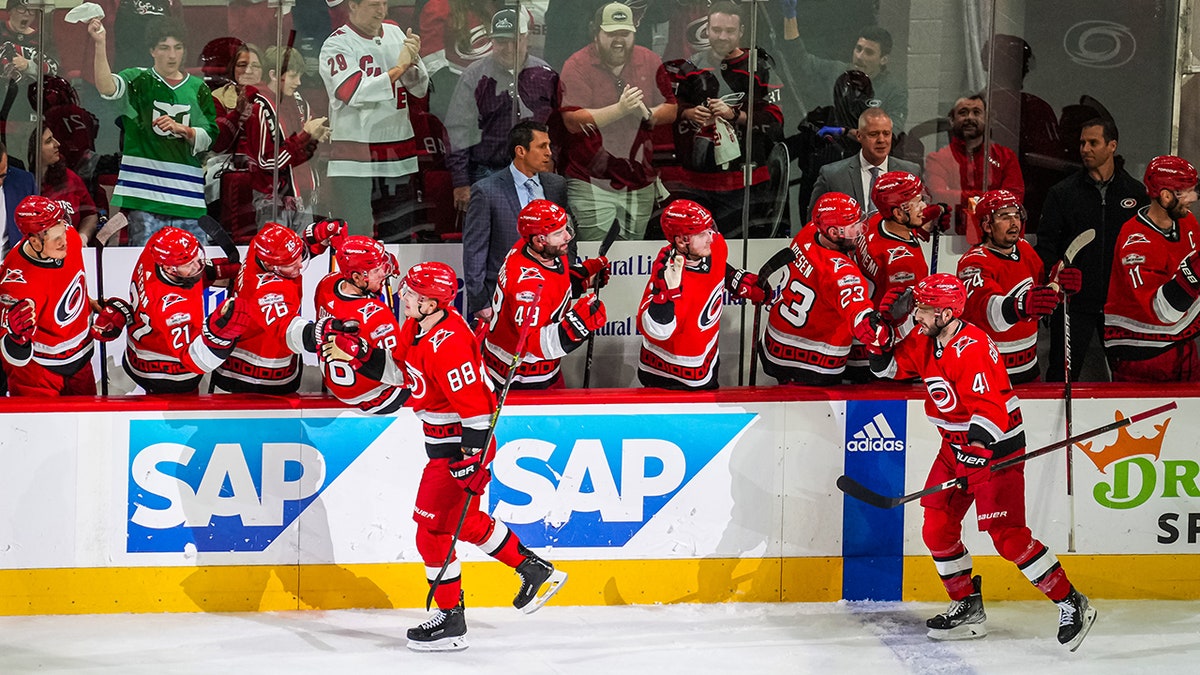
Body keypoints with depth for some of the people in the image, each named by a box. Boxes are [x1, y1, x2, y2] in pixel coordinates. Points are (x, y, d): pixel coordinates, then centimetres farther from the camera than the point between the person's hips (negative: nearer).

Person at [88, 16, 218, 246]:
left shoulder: (198, 89, 15)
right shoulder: (138, 81, 5)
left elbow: (207, 138, 13)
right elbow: (107, 87, -17)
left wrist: (181, 129, -7)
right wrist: (100, 45, -30)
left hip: (188, 197, 3)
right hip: (145, 191, -3)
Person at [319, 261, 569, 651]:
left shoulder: (448, 345, -29)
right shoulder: (416, 326, 1)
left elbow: (476, 407, -28)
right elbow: (399, 371, 15)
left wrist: (473, 458, -28)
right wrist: (357, 355, 2)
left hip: (460, 442, -10)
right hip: (442, 439, 10)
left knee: (434, 525, -4)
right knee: (465, 521, 22)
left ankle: (450, 619, 5)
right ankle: (535, 570, 35)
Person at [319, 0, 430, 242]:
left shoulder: (396, 33, 10)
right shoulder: (337, 45, -6)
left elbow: (420, 89, 9)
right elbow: (354, 93, -18)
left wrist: (412, 61, -11)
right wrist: (398, 68, -15)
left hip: (398, 156, 5)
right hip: (355, 161, -5)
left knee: (400, 237, 9)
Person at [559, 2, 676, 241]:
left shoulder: (650, 62, 8)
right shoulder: (577, 66, -5)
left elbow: (671, 109, 10)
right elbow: (573, 121, -15)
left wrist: (648, 114, -12)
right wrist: (620, 109, -23)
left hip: (640, 181, 4)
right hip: (592, 182, -4)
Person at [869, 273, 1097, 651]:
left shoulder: (972, 348, -26)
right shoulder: (925, 342, 1)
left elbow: (991, 410, -32)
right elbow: (889, 367, 15)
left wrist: (977, 445, -44)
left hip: (995, 446, -9)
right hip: (956, 445, 9)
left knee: (1005, 534, -15)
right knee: (937, 527, 6)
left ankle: (1071, 603, -6)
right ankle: (967, 607, 20)